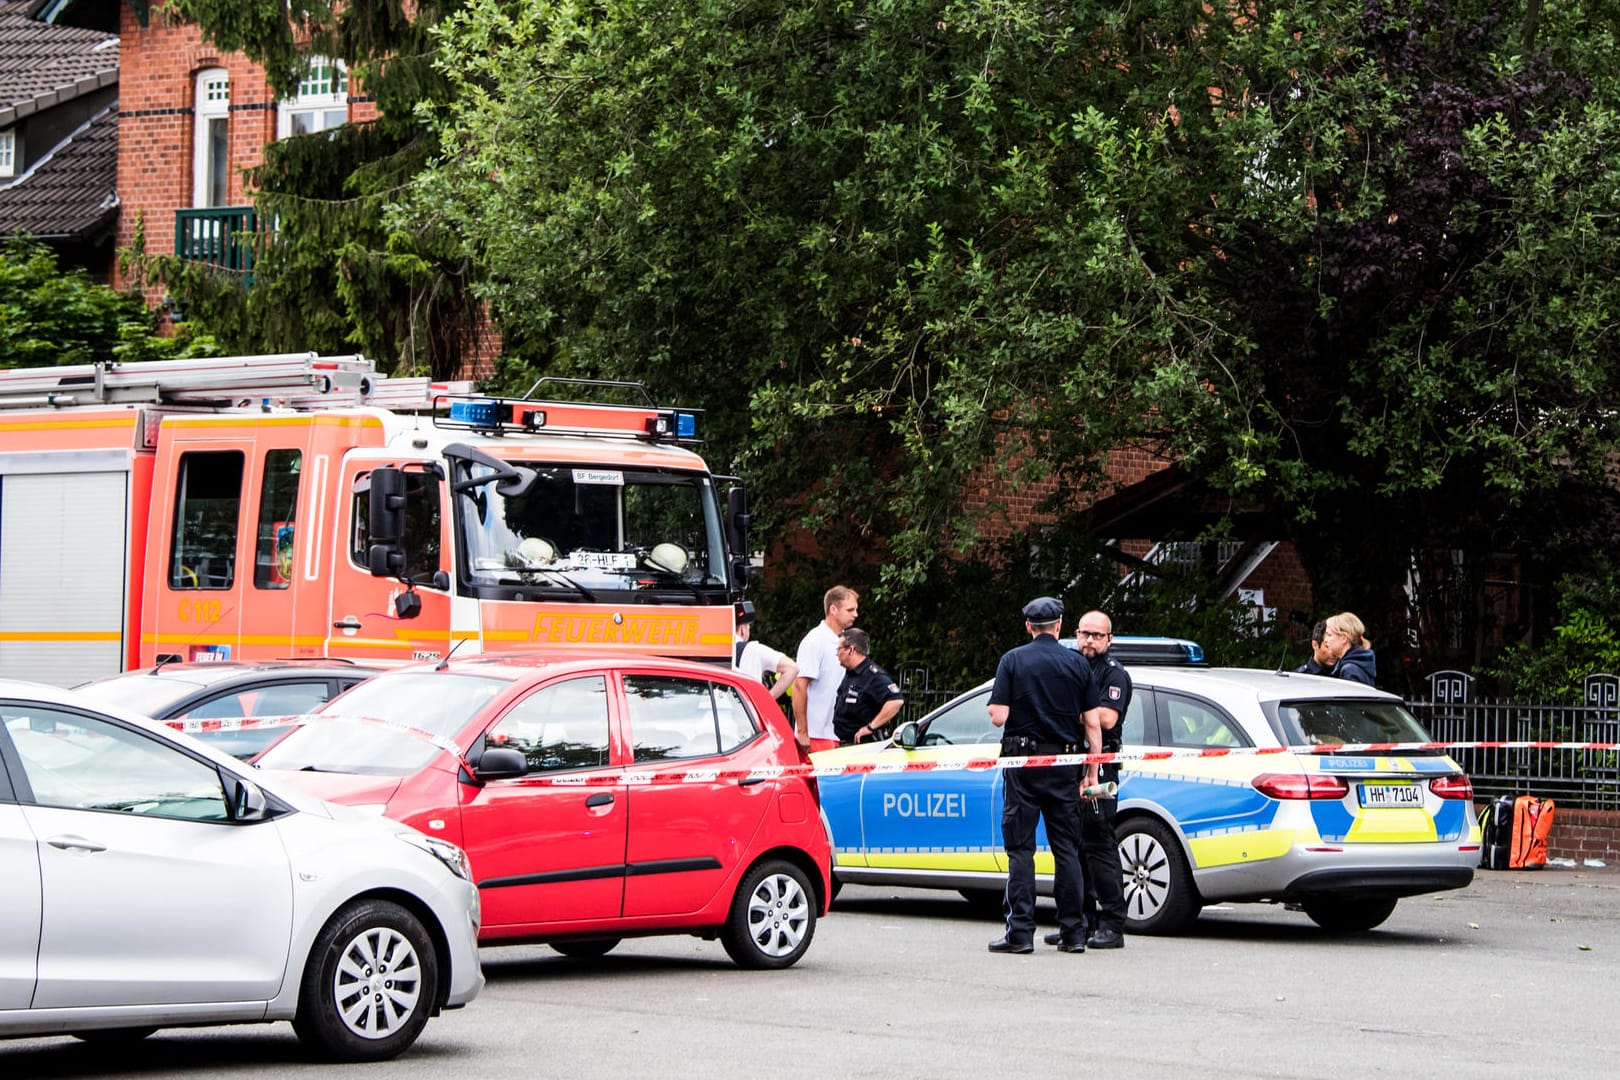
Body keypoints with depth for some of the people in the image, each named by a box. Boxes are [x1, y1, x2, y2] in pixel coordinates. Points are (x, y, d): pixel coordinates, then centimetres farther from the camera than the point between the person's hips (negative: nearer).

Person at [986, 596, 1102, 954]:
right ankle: (1073, 932, 6)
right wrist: (1092, 772, 7)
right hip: (1063, 764, 2)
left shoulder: (1013, 660, -3)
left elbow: (998, 717, -10)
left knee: (1021, 848, 0)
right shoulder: (1077, 663, 3)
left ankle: (1020, 932, -5)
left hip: (1022, 763, -2)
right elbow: (1093, 723, 1)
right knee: (1066, 848, 7)